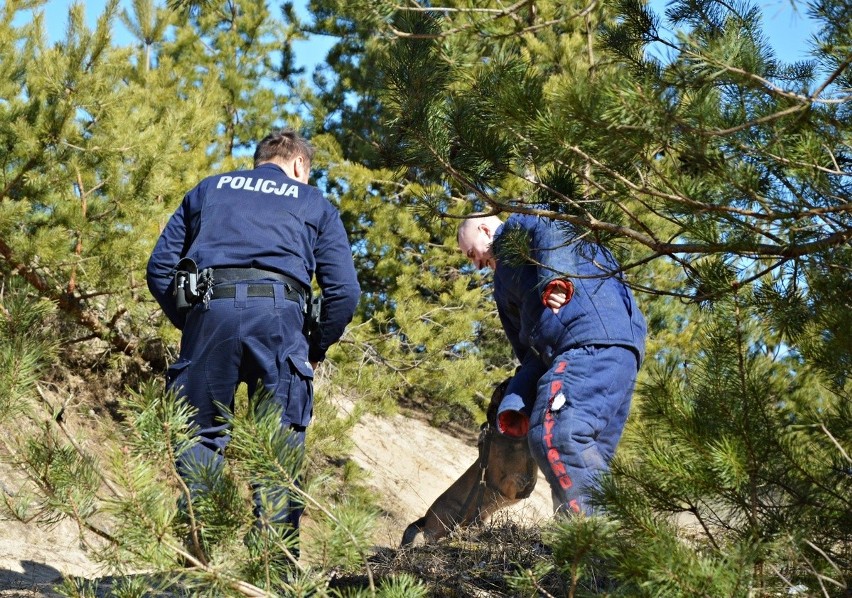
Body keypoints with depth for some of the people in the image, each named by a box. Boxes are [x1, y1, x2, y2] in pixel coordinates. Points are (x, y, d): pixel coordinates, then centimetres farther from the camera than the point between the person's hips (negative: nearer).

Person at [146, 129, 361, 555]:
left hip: (210, 309, 1)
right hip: (278, 311, -1)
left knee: (202, 436, 9)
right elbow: (344, 291, 10)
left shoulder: (207, 190, 29)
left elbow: (159, 267, 19)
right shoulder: (315, 204, 23)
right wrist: (317, 349, 20)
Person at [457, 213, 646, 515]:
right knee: (584, 457, 5)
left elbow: (551, 233, -10)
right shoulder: (504, 286, 37)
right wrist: (515, 404, 9)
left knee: (555, 433, -23)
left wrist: (555, 277, -30)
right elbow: (531, 354, 25)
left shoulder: (516, 228, 15)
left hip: (598, 335, -10)